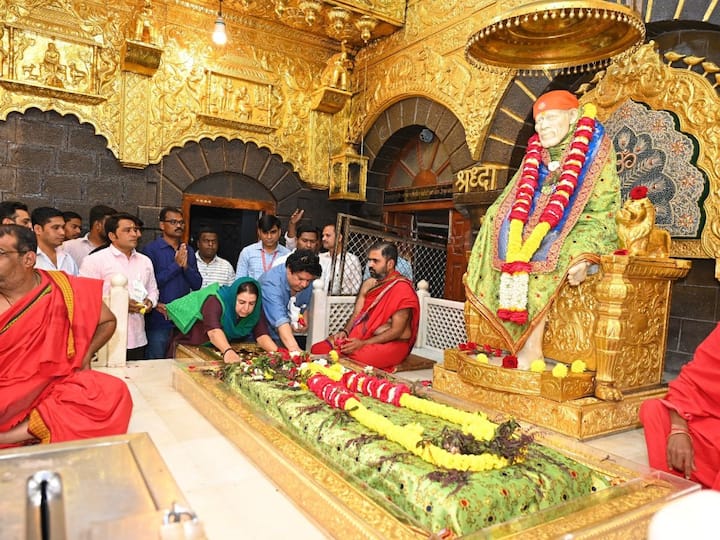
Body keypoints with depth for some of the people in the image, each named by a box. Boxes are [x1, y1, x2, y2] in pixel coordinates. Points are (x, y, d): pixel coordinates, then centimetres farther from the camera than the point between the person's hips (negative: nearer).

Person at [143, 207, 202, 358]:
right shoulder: (151, 249, -5)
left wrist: (186, 266, -11)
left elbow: (197, 284, 5)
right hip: (159, 319, -5)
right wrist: (176, 265, -15)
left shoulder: (189, 251, 10)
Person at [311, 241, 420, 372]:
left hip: (393, 343, -7)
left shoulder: (402, 288, -14)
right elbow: (356, 314, 11)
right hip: (363, 336, 7)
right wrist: (345, 331, -10)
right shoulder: (369, 284, 9)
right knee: (317, 349, -11)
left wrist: (363, 344, -22)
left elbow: (396, 331, -17)